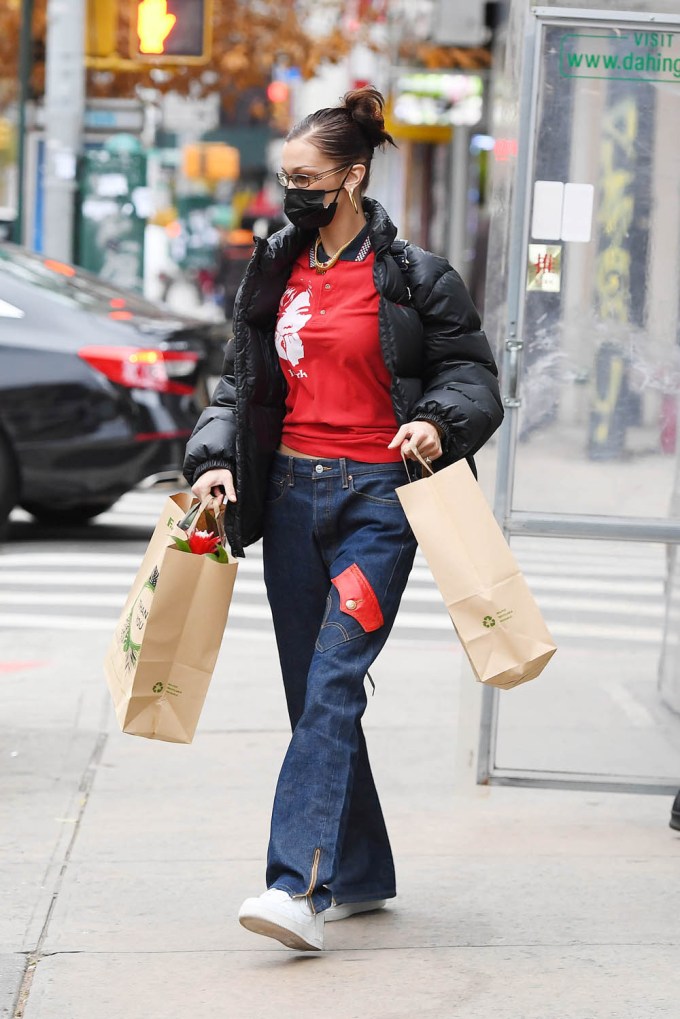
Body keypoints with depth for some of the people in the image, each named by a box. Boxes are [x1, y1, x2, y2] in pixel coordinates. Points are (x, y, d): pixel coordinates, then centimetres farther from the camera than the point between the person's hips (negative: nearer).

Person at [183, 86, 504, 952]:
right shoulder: (274, 271, 12)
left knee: (332, 686, -17)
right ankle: (362, 874, 21)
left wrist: (438, 423, -17)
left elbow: (473, 373, 2)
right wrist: (215, 458, 1)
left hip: (376, 498, -6)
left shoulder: (413, 277, -3)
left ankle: (301, 885, -24)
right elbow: (240, 380, 16)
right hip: (292, 493, 6)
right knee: (312, 693, 8)